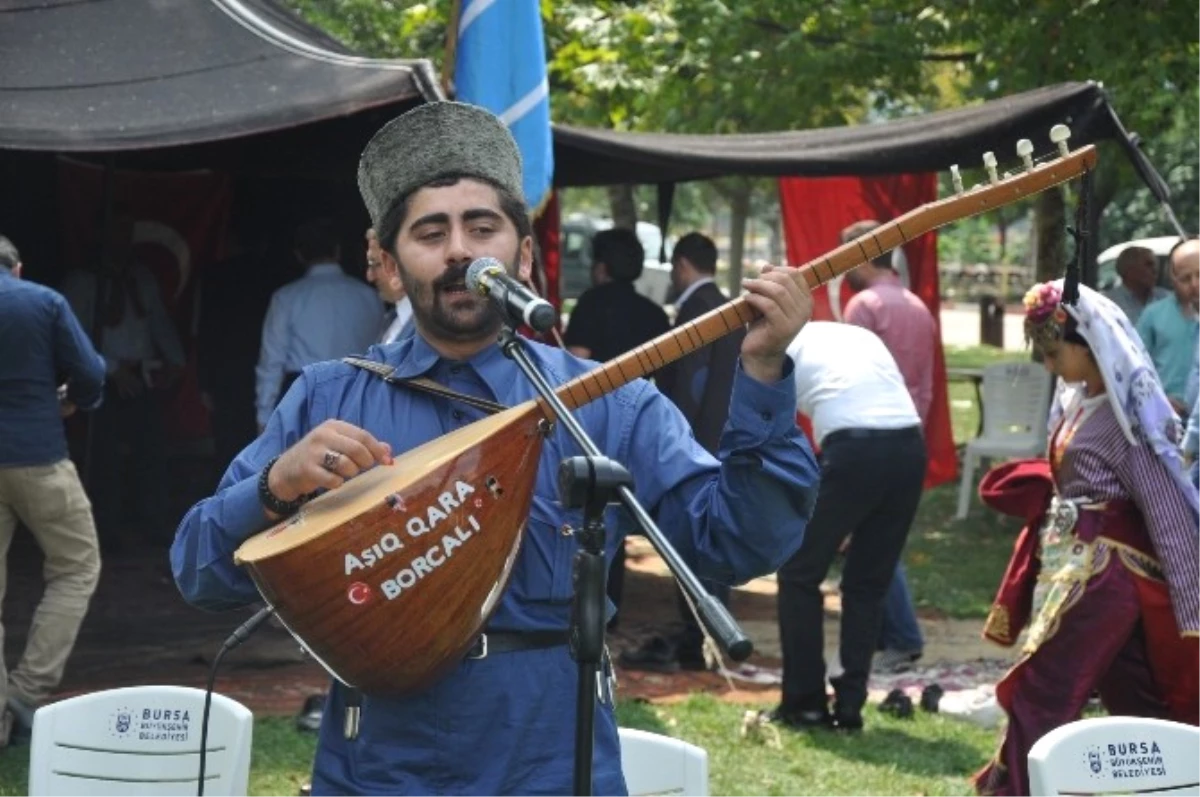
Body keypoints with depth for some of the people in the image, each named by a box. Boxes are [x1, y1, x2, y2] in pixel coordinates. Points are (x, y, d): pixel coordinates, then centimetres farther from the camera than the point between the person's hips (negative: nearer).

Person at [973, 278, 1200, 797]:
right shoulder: (1079, 399, 9)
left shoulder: (1125, 413, -17)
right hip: (1075, 565, 9)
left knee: (1039, 696, -3)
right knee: (1135, 701, 13)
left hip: (1102, 574, -9)